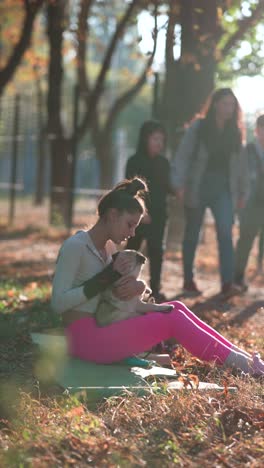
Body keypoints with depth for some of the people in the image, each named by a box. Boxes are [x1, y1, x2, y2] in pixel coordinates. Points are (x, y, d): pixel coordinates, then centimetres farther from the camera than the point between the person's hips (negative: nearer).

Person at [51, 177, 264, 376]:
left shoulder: (109, 247, 13)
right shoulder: (75, 246, -14)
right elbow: (58, 303, -20)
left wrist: (137, 286, -11)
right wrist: (107, 277, -20)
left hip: (100, 331, 9)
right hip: (84, 339, -9)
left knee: (176, 308, 1)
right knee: (171, 319, -15)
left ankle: (239, 355, -2)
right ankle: (238, 363, -11)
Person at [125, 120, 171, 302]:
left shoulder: (163, 163, 8)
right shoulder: (134, 162, -6)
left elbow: (166, 187, 13)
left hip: (159, 214, 4)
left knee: (157, 252, 1)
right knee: (132, 249, 4)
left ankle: (155, 289, 5)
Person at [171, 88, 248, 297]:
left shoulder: (234, 132, 8)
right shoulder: (198, 127, -3)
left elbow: (238, 163, 11)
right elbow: (183, 155, -8)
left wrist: (242, 191, 9)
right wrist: (179, 184, -17)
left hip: (223, 189, 2)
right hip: (198, 186, -2)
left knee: (226, 233, -12)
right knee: (192, 234, 8)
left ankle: (228, 283, -17)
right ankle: (189, 281, 19)